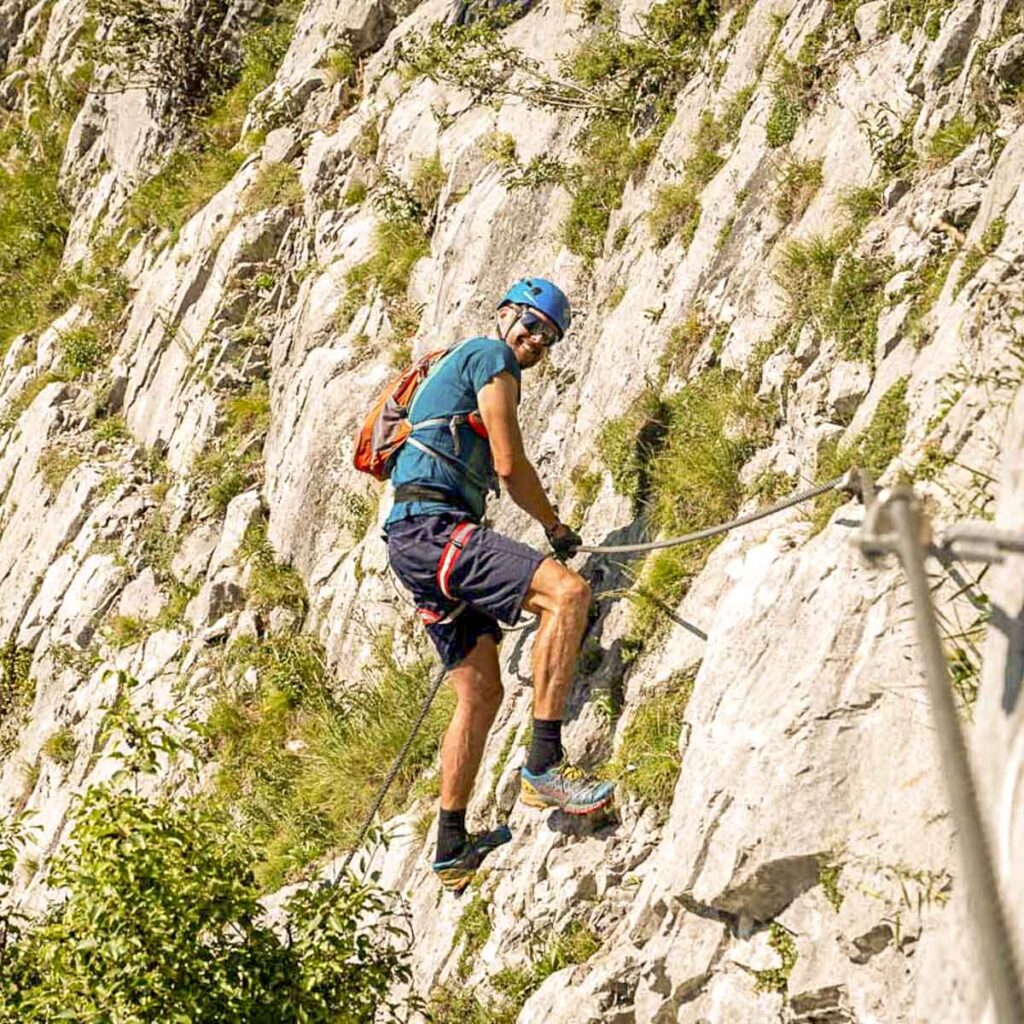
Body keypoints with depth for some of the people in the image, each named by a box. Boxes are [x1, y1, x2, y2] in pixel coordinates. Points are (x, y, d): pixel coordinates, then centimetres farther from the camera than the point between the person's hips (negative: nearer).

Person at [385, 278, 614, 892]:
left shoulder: (455, 368, 33)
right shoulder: (493, 358, 1)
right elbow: (510, 466, -7)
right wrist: (556, 528, 7)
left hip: (416, 538, 11)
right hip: (432, 526, -11)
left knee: (482, 691, 13)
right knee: (568, 590, -26)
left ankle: (452, 848, 17)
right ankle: (544, 765, -31)